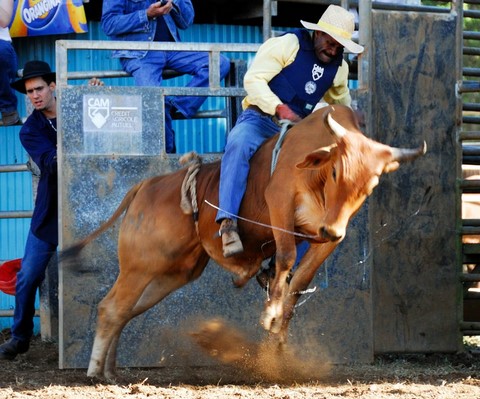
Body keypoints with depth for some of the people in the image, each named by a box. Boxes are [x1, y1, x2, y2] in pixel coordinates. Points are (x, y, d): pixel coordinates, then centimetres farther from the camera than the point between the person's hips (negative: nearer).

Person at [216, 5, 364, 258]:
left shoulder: (339, 68, 11)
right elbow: (253, 79, -15)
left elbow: (340, 101, 34)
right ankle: (227, 222, -47)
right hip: (259, 118, -6)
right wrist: (281, 109, -27)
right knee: (239, 144, -39)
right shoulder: (288, 45, -7)